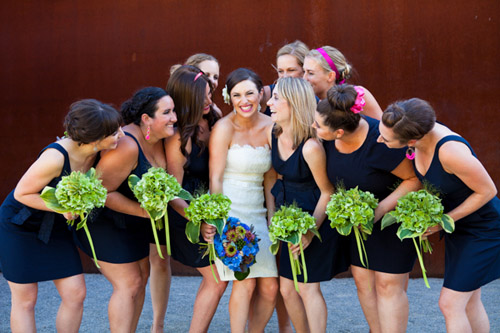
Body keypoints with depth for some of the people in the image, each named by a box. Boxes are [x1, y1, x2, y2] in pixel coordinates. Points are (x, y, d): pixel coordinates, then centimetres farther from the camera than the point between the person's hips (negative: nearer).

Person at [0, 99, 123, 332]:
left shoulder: (96, 152, -13)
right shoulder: (55, 157, -33)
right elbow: (21, 194, -22)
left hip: (55, 228, 6)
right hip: (20, 225, -6)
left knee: (75, 294, 1)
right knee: (25, 299, 4)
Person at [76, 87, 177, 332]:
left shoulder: (159, 138, -5)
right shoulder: (126, 146, -31)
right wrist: (143, 210, -26)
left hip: (135, 222, 9)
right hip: (105, 222, -9)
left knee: (141, 277, 12)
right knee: (128, 284, -7)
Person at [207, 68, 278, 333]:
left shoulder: (270, 127, 6)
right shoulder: (224, 128, -7)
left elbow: (269, 180, 11)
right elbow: (215, 179, -9)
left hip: (257, 213, 5)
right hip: (228, 211, -5)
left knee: (270, 288, 2)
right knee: (245, 282, -15)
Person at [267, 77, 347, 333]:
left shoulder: (311, 147, -25)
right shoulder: (273, 135, -3)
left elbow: (327, 192, -16)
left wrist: (310, 232, -17)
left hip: (316, 220, -7)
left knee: (307, 288, -1)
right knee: (286, 288, 10)